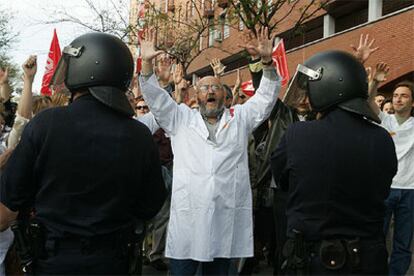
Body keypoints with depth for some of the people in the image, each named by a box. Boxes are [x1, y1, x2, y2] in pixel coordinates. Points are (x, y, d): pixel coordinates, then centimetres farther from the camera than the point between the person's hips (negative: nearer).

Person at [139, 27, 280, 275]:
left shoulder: (239, 118, 15)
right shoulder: (181, 119, 13)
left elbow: (266, 97, 8)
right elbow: (156, 98, 6)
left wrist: (267, 61, -6)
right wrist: (147, 63, -8)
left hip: (227, 218, 1)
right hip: (186, 218, -1)